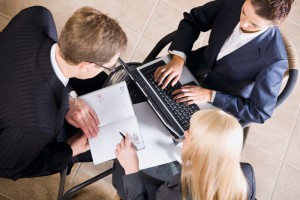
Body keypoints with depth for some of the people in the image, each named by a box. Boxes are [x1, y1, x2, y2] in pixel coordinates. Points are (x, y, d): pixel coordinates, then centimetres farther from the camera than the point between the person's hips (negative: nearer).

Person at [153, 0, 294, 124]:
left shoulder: (275, 60, -32)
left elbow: (260, 112, -22)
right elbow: (192, 20, -7)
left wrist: (210, 96, -27)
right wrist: (178, 58, -23)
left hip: (218, 104, -4)